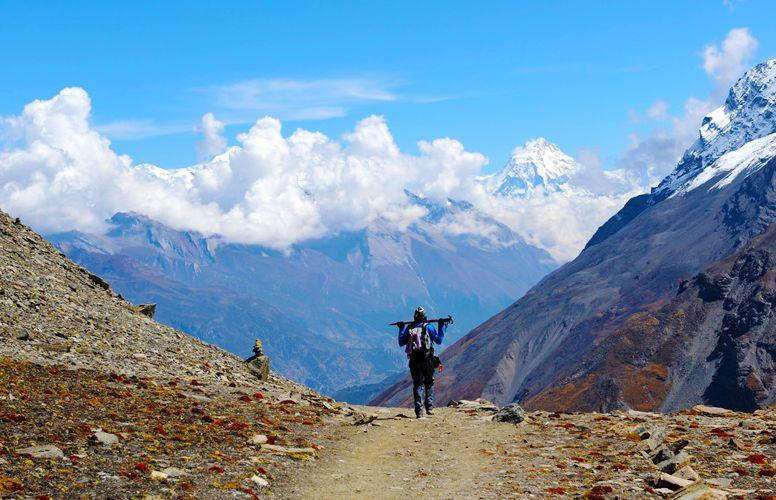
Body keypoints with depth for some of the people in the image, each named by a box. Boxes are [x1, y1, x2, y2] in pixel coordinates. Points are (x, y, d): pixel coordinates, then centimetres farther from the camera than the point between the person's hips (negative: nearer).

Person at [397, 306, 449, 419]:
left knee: (417, 385, 4)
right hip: (428, 360, -1)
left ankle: (419, 411, -4)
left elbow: (401, 342, 14)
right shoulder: (429, 327, 0)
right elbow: (438, 340, 4)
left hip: (414, 360, 1)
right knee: (429, 384, 14)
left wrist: (401, 329, 25)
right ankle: (429, 408, 8)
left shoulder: (408, 328, 6)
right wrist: (441, 327, 12)